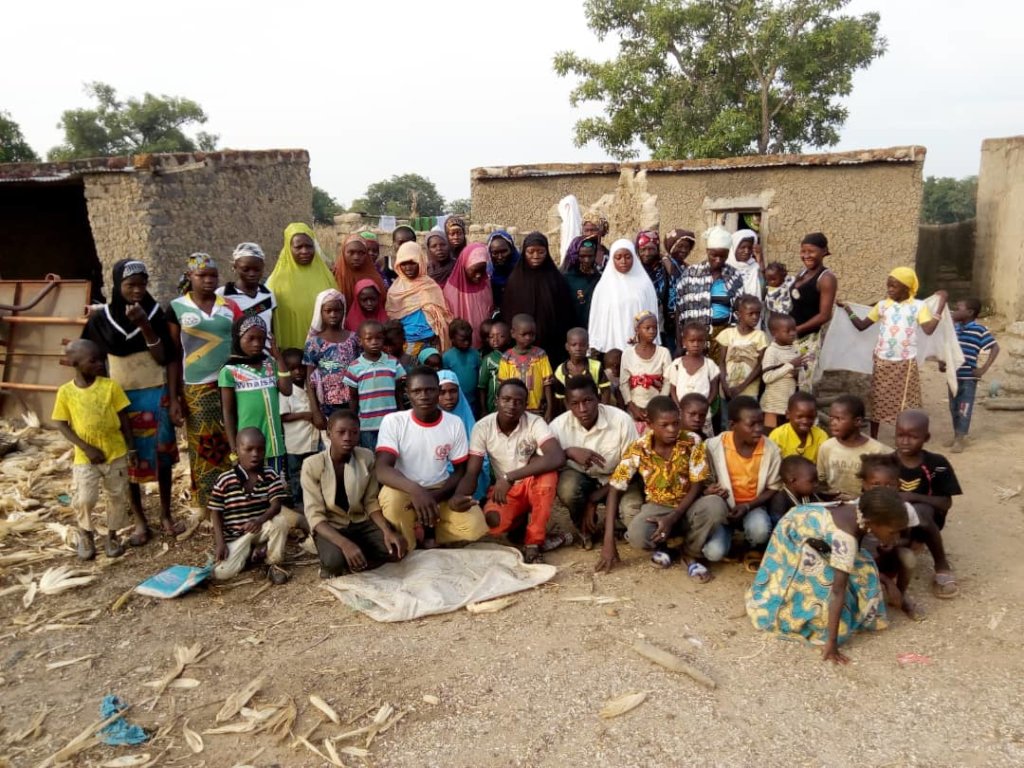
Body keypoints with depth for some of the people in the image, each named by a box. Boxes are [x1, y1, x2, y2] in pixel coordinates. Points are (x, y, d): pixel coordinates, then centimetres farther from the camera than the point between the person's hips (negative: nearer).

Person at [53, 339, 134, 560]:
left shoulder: (110, 386, -6)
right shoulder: (66, 392, -7)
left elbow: (123, 418, 0)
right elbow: (61, 425, -4)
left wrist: (131, 447, 0)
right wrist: (86, 448, -13)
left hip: (116, 454, 1)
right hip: (85, 458, -1)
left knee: (118, 496, 9)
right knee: (84, 499, -5)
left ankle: (112, 535, 30)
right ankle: (85, 535, 24)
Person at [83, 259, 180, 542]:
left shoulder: (155, 313, -4)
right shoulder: (101, 319, -3)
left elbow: (166, 358, -10)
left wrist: (145, 325, -21)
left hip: (156, 395, 0)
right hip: (121, 398, 0)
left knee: (162, 455, 8)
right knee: (129, 460, 7)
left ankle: (166, 515, 24)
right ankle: (140, 522, 20)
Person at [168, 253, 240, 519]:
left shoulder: (229, 306, 5)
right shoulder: (177, 307, 1)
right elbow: (173, 356, 3)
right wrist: (173, 398, -1)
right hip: (196, 390, -1)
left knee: (229, 446, 4)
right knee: (202, 449, 4)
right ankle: (207, 507, 15)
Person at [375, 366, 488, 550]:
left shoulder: (454, 424, -6)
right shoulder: (392, 421, -13)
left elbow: (460, 471, 0)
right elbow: (381, 470, -24)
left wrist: (434, 497, -20)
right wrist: (416, 491, -43)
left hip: (440, 490, 2)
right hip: (404, 490, -1)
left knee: (475, 527, -24)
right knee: (393, 499, -36)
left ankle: (436, 540, 9)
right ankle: (409, 551, -7)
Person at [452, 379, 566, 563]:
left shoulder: (535, 423, -20)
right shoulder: (482, 427, -14)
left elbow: (558, 457, -38)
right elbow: (472, 473, -15)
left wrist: (509, 477, -40)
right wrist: (458, 496, -39)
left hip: (534, 487, -1)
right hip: (503, 490, 1)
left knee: (546, 471, -35)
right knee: (494, 523, -32)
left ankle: (533, 543, -21)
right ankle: (523, 523, 7)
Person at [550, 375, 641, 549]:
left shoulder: (621, 420, -21)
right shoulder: (559, 425, -17)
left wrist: (594, 499, -21)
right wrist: (569, 452, -35)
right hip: (580, 478, 1)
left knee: (635, 518, -29)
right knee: (567, 486, -34)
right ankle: (586, 529, -1)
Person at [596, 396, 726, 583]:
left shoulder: (693, 442, -15)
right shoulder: (638, 449, -14)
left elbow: (697, 487, -11)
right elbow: (615, 490, -12)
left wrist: (672, 519, -26)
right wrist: (609, 540, -19)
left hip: (688, 506, 1)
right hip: (657, 507, -1)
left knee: (716, 505, -34)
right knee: (637, 535, -35)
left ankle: (691, 554, -6)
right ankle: (661, 545, 5)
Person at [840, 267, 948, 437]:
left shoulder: (919, 306, -3)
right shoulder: (882, 305, 4)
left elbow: (929, 330, -15)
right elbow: (861, 325, 8)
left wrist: (941, 304, -15)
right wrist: (847, 308, 1)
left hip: (906, 363, -2)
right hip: (882, 361, 2)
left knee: (906, 404, 6)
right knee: (877, 401, 9)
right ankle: (872, 440, 20)